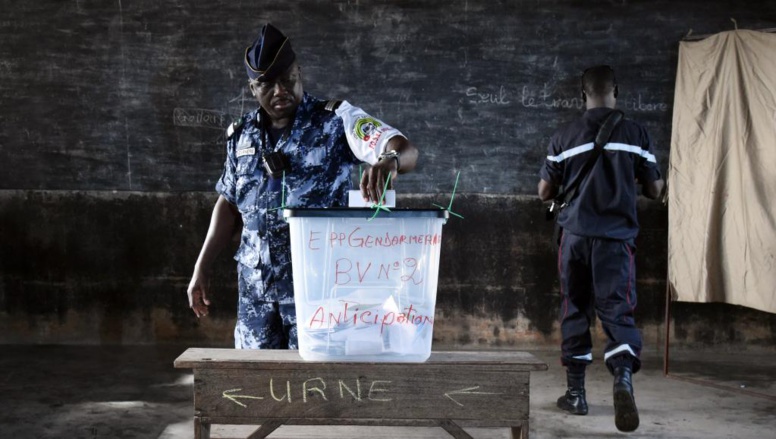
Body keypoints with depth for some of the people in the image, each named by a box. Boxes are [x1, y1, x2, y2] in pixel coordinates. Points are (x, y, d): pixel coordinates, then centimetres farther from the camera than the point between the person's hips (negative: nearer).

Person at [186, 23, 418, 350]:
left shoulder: (336, 120, -6)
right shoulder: (242, 134, 9)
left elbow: (406, 150, -20)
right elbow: (229, 204, 18)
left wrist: (389, 160, -44)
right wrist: (202, 268, 14)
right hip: (255, 287, 5)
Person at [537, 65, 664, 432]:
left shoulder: (564, 137, 3)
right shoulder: (635, 133, 1)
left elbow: (545, 192, 7)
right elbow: (654, 190, 6)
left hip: (575, 234, 1)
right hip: (616, 236, -1)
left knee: (575, 310, 12)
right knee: (617, 310, -1)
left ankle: (576, 393, 18)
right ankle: (623, 377, -27)